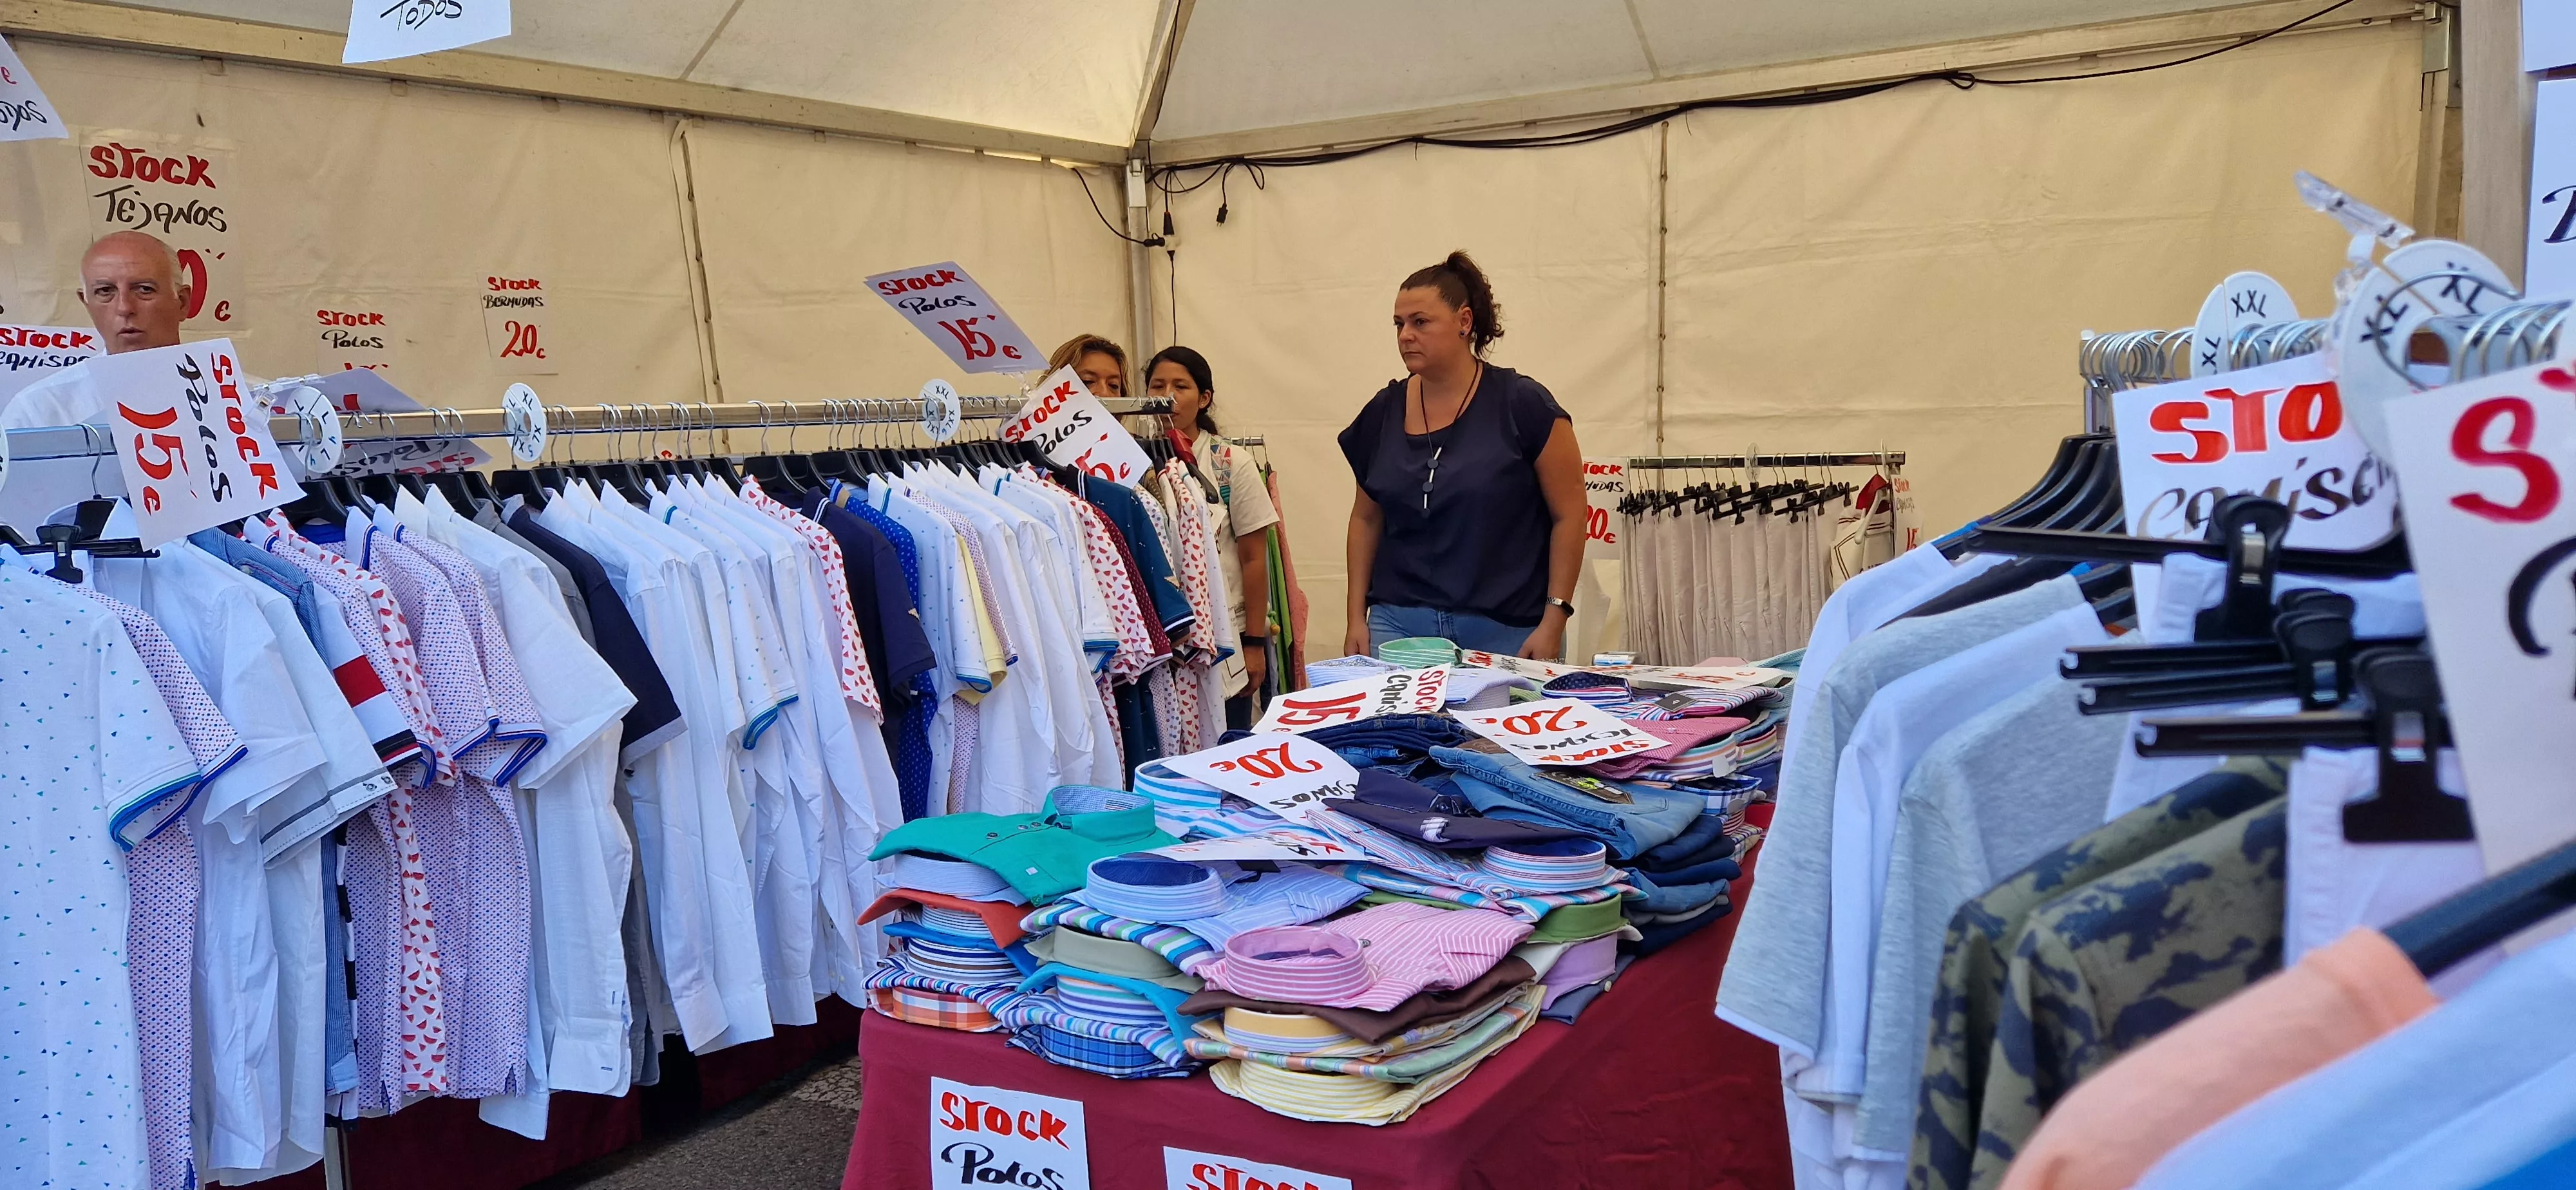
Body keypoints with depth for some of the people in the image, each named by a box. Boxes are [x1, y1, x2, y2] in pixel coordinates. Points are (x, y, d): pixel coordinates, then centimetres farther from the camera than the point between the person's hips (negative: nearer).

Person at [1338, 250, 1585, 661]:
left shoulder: (1523, 405, -5)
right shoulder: (1384, 412, 8)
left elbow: (1569, 515, -4)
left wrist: (1553, 622, -8)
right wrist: (1356, 616, 10)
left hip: (1506, 632, -3)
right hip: (1399, 626, 3)